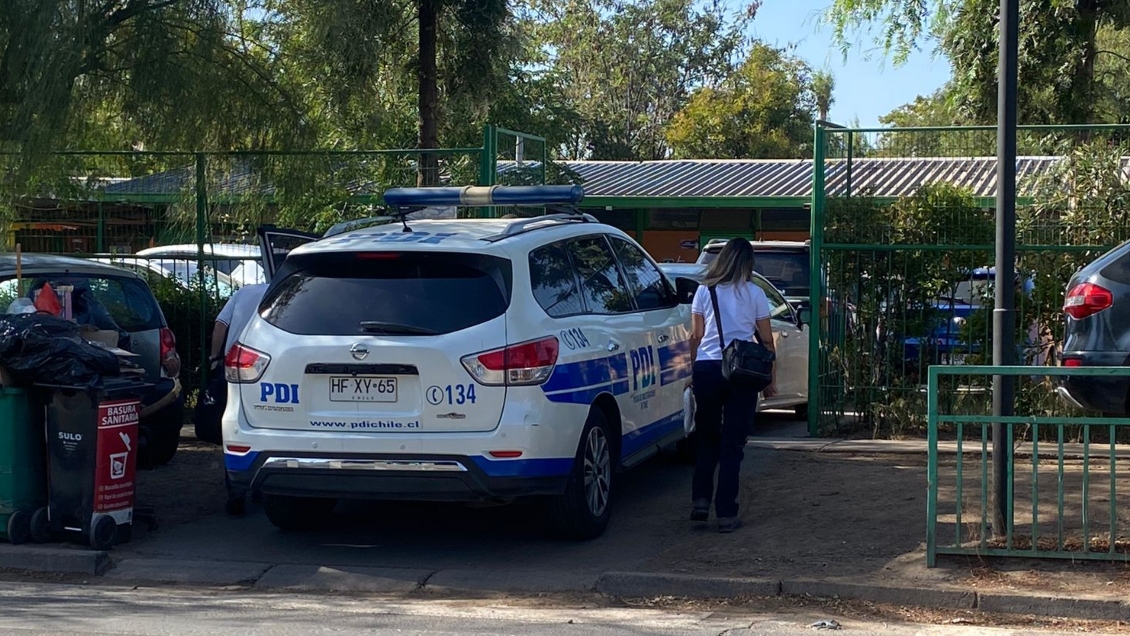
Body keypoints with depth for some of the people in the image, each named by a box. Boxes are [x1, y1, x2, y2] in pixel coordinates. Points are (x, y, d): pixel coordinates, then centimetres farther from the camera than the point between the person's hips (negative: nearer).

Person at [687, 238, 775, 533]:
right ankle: (726, 514, 1)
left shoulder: (704, 292, 6)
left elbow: (696, 336, 6)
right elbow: (767, 341, 4)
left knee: (707, 438, 18)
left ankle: (701, 500, 9)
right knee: (732, 443, 3)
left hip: (706, 368, 2)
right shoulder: (754, 293, 2)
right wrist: (770, 380, 11)